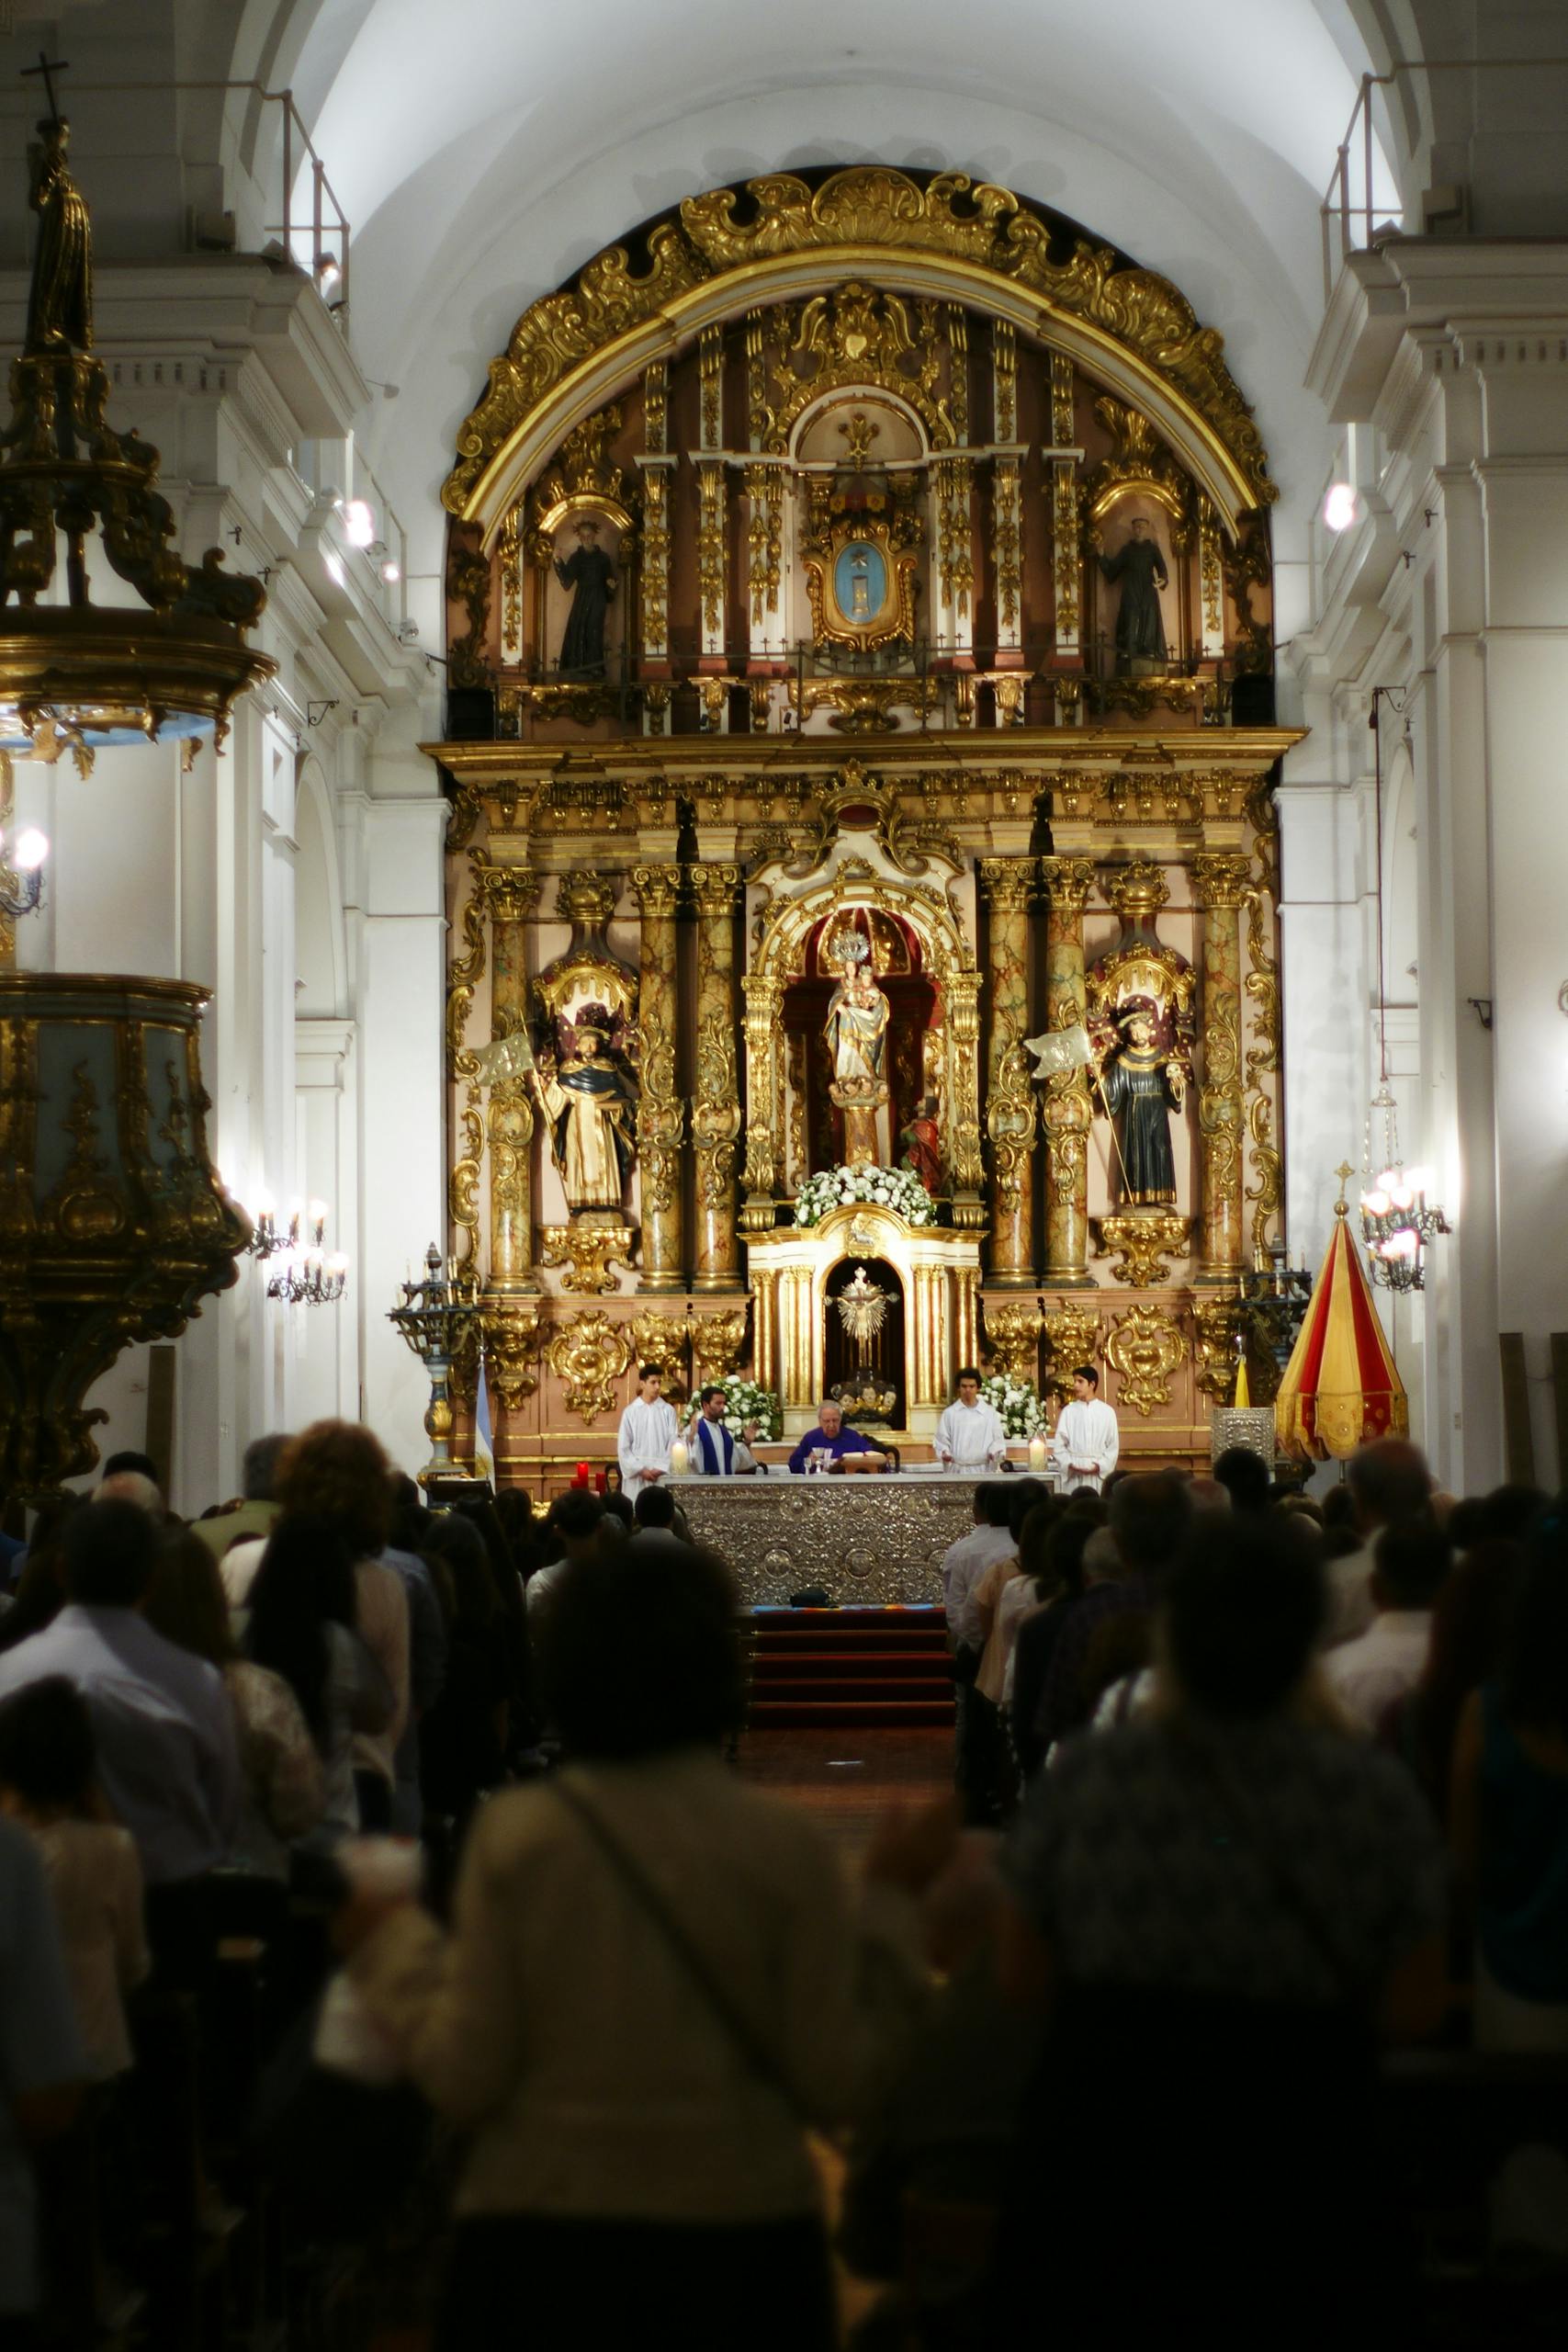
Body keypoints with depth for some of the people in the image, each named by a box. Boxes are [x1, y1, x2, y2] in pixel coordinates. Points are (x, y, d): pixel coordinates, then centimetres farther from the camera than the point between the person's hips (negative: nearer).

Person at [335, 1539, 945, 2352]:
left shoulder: (515, 1834, -7)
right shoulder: (787, 1843, -7)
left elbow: (466, 2079, -7)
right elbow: (839, 2083, -6)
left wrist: (388, 1946, 9)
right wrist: (892, 1900, 3)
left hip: (539, 2232, 0)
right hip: (741, 2240, 0)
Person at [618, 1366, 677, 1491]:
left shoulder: (668, 1411, 6)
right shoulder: (630, 1412, 4)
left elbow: (673, 1444, 3)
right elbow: (623, 1448, 3)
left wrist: (661, 1469, -8)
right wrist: (640, 1469, -7)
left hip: (662, 1475, 0)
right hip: (636, 1476, 0)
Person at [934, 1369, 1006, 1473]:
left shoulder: (989, 1412, 6)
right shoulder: (949, 1413, 6)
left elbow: (997, 1438, 7)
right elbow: (942, 1439, 5)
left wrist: (995, 1453, -12)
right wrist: (944, 1453, -14)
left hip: (983, 1470, 0)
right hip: (957, 1470, 0)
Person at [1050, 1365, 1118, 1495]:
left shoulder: (1107, 1412, 5)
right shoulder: (1068, 1411, 5)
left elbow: (1113, 1446, 5)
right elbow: (1058, 1445, 5)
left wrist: (1100, 1466, -8)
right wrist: (1069, 1465, -10)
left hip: (1098, 1475, 0)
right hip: (1073, 1476, 0)